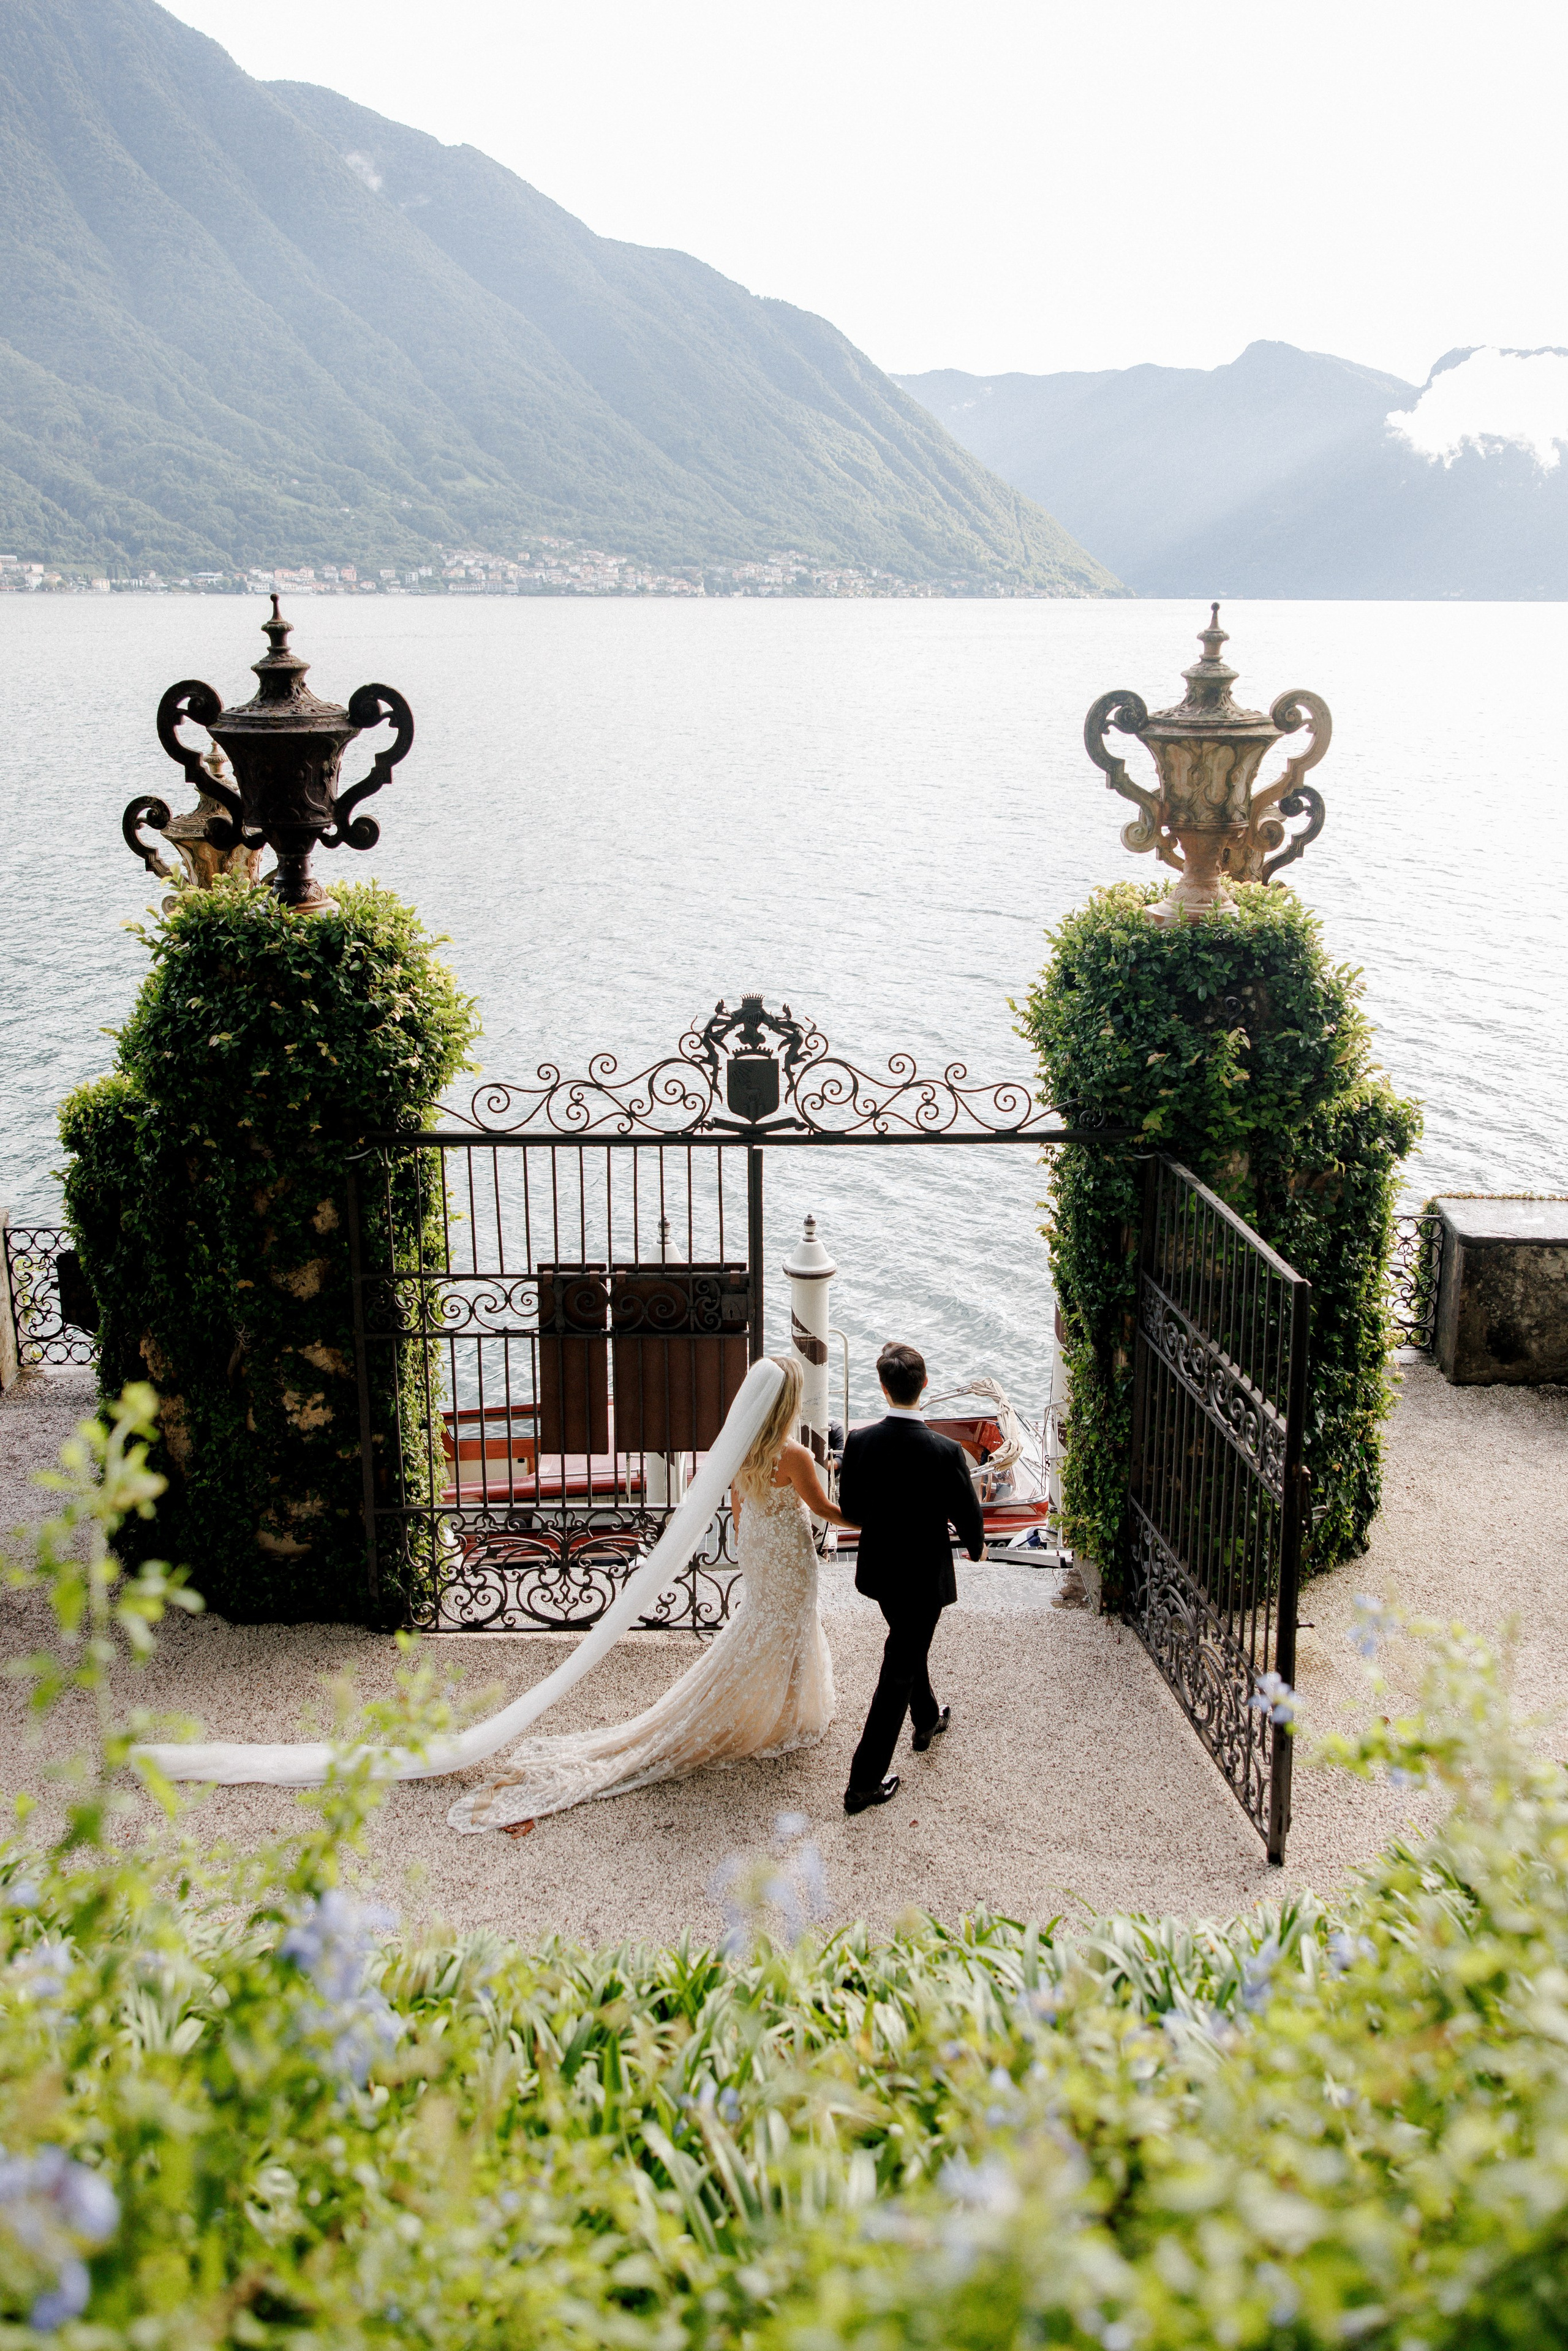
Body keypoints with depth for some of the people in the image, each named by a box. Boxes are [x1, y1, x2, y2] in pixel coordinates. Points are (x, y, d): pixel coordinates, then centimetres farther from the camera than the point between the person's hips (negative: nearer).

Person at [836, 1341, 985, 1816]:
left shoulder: (859, 1442, -16)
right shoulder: (945, 1452, -26)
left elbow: (850, 1511, -4)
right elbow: (967, 1515, -13)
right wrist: (975, 1546, 10)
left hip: (878, 1569, 5)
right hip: (925, 1576, -4)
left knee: (909, 1647, 30)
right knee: (899, 1672, 7)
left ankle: (927, 1721, 55)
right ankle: (865, 1782, 11)